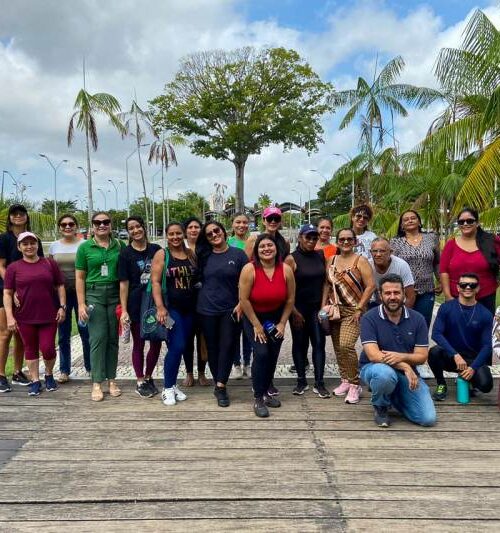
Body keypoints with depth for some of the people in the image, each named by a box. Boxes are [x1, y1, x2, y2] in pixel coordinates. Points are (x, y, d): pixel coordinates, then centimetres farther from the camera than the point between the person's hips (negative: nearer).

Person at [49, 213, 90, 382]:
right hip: (61, 294, 3)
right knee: (63, 334, 9)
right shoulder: (54, 246, 6)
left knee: (86, 332, 2)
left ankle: (90, 367, 18)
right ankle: (64, 370, 20)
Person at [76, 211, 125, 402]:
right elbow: (80, 278, 3)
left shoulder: (120, 245, 6)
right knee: (98, 338, -4)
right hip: (94, 294, -1)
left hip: (115, 294, 2)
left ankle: (111, 379, 16)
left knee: (113, 338, 6)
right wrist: (81, 303, -4)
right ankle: (97, 383, 4)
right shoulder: (85, 247, 3)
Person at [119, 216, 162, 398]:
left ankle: (148, 377, 28)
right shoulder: (125, 254, -4)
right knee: (139, 344, 8)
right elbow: (124, 284, -6)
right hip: (136, 304, -3)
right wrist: (124, 310, -11)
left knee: (156, 343, 8)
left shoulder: (156, 249, 3)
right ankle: (140, 382, 21)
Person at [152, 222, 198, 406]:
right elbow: (155, 282, -9)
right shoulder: (161, 254, -3)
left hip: (189, 309, 5)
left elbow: (198, 280, 15)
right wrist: (160, 307, -18)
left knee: (179, 347, 9)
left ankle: (172, 384, 23)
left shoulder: (192, 254, 9)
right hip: (171, 308, -5)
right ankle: (168, 388, 4)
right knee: (177, 346, -12)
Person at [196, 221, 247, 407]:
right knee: (212, 347, 7)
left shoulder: (238, 254, -1)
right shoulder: (203, 256, 5)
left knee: (228, 346, -5)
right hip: (208, 310, 2)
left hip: (231, 309, -2)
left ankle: (220, 386, -1)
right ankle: (220, 386, 20)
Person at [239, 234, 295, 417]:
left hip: (276, 317, 4)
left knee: (273, 356, 8)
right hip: (253, 317, -3)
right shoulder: (249, 269, -22)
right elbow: (244, 299, -19)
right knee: (261, 353, -16)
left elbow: (290, 299, -4)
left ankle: (265, 392, 29)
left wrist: (282, 323, -5)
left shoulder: (286, 270, -13)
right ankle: (258, 399, -4)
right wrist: (256, 325, -16)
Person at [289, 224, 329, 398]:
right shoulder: (292, 259, -7)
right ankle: (301, 381, 17)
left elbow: (325, 282, 9)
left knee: (319, 343, 0)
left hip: (317, 307, 3)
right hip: (298, 308, -3)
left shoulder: (320, 256, 6)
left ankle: (319, 383, 6)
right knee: (299, 343, 7)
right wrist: (294, 311, -11)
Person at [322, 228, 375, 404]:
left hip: (353, 310, -5)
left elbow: (370, 286, -12)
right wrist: (323, 306, 2)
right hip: (335, 310, 5)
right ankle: (345, 380, 25)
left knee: (346, 346, -17)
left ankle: (354, 384, -1)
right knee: (338, 347, 8)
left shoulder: (360, 261, -7)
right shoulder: (331, 261, 8)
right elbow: (327, 284, 11)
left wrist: (359, 309, -15)